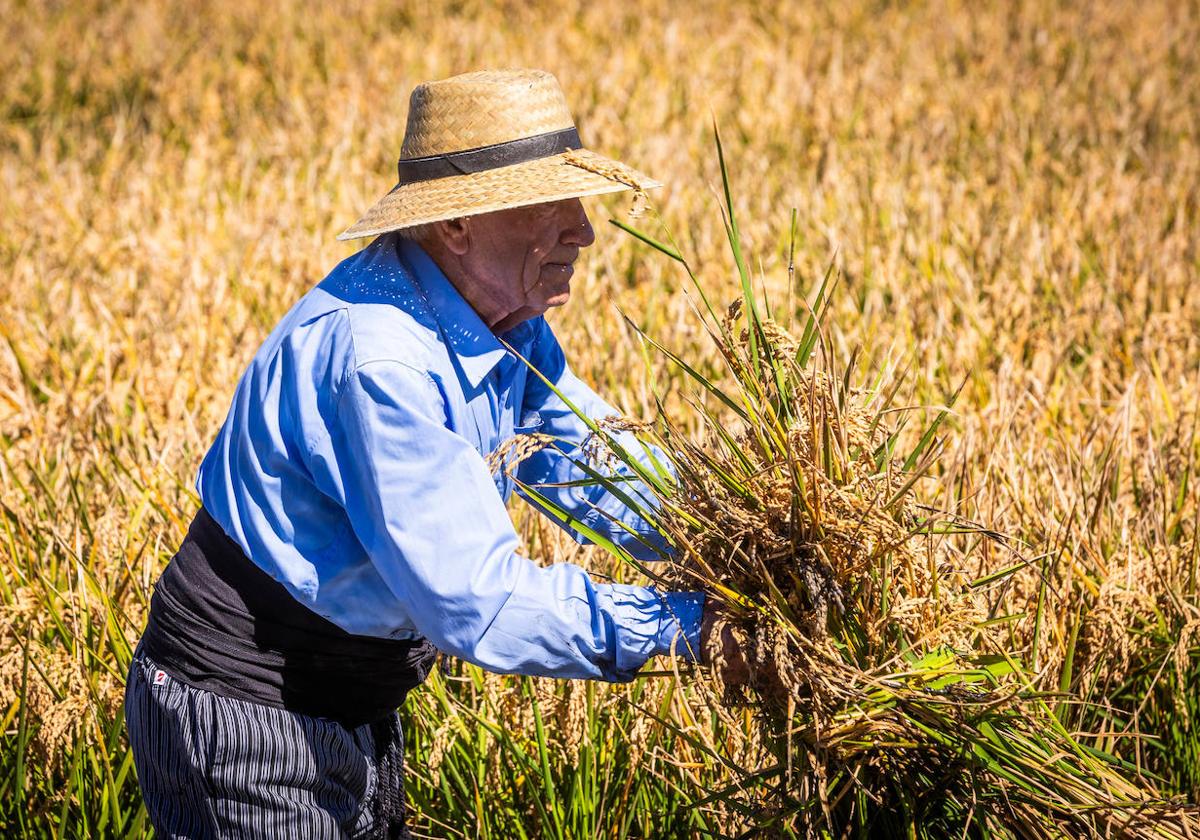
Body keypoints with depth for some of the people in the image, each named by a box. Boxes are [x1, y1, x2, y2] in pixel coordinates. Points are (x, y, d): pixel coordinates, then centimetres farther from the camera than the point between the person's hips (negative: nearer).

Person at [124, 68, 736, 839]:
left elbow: (593, 462, 6)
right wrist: (690, 620, -29)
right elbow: (477, 605, -33)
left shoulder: (501, 314, -1)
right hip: (246, 720, -9)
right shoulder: (377, 359, -30)